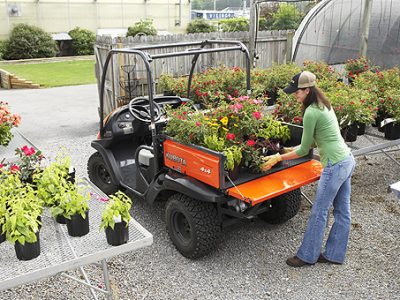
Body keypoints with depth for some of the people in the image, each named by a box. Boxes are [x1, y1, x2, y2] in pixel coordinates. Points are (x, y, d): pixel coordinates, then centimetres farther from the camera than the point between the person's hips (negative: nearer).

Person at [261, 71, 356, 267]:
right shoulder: (324, 105, 12)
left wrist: (278, 158, -5)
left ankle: (307, 256, 16)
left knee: (319, 212, 2)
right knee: (342, 211, 15)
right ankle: (334, 254, 28)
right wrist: (294, 149, 18)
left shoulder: (311, 113, -17)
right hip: (347, 160, 10)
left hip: (335, 165, -10)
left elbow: (304, 150, -12)